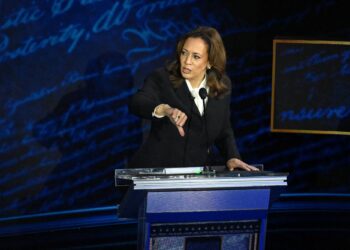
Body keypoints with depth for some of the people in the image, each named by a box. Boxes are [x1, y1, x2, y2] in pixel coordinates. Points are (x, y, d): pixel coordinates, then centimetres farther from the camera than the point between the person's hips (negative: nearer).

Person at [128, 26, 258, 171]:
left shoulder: (222, 86, 5)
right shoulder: (162, 79, -7)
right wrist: (165, 109, -44)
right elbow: (136, 103, -26)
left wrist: (232, 158, -2)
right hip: (155, 172, -5)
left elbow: (224, 131, 17)